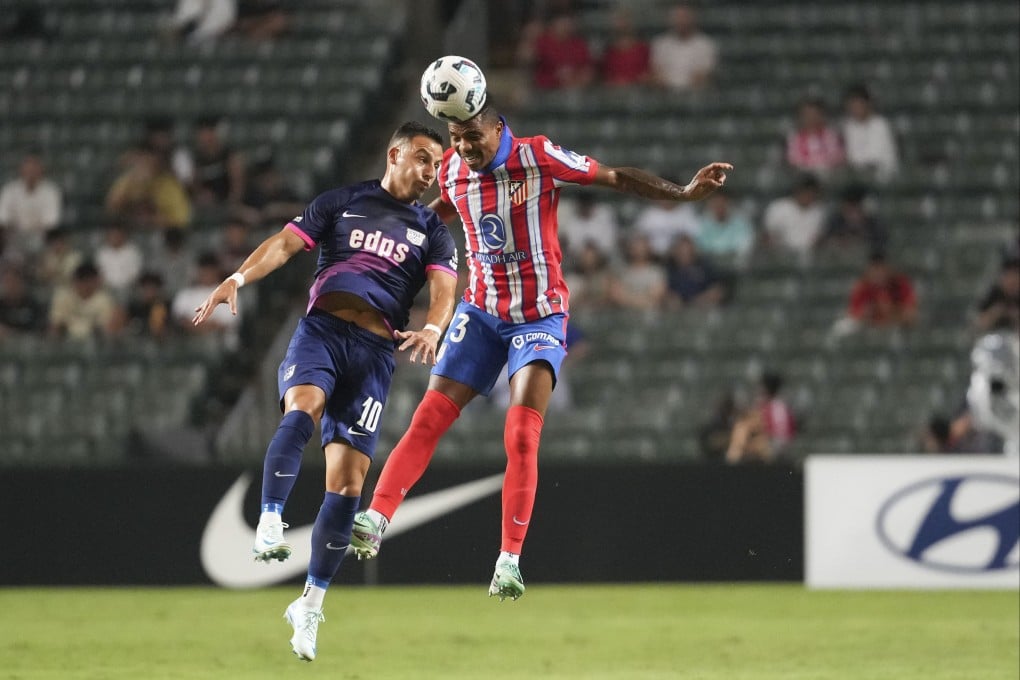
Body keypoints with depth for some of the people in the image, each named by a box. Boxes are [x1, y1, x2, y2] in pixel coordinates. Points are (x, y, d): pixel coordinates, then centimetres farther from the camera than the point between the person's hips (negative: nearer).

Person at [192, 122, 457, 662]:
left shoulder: (432, 231, 15)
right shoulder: (341, 203, 13)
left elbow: (443, 289, 0)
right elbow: (285, 243, 2)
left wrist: (433, 329, -22)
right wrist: (238, 278, -16)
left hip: (375, 352, 1)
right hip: (322, 328, -1)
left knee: (348, 480, -6)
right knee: (303, 407, -35)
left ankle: (310, 606, 5)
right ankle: (269, 526, -46)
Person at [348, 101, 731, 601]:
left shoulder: (538, 158, -15)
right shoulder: (452, 170, -2)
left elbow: (617, 178, -8)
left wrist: (683, 194, -14)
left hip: (540, 317, -4)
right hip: (480, 311, 4)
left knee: (521, 438, -14)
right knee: (428, 419, -10)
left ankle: (509, 560, -9)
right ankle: (376, 520, -13)